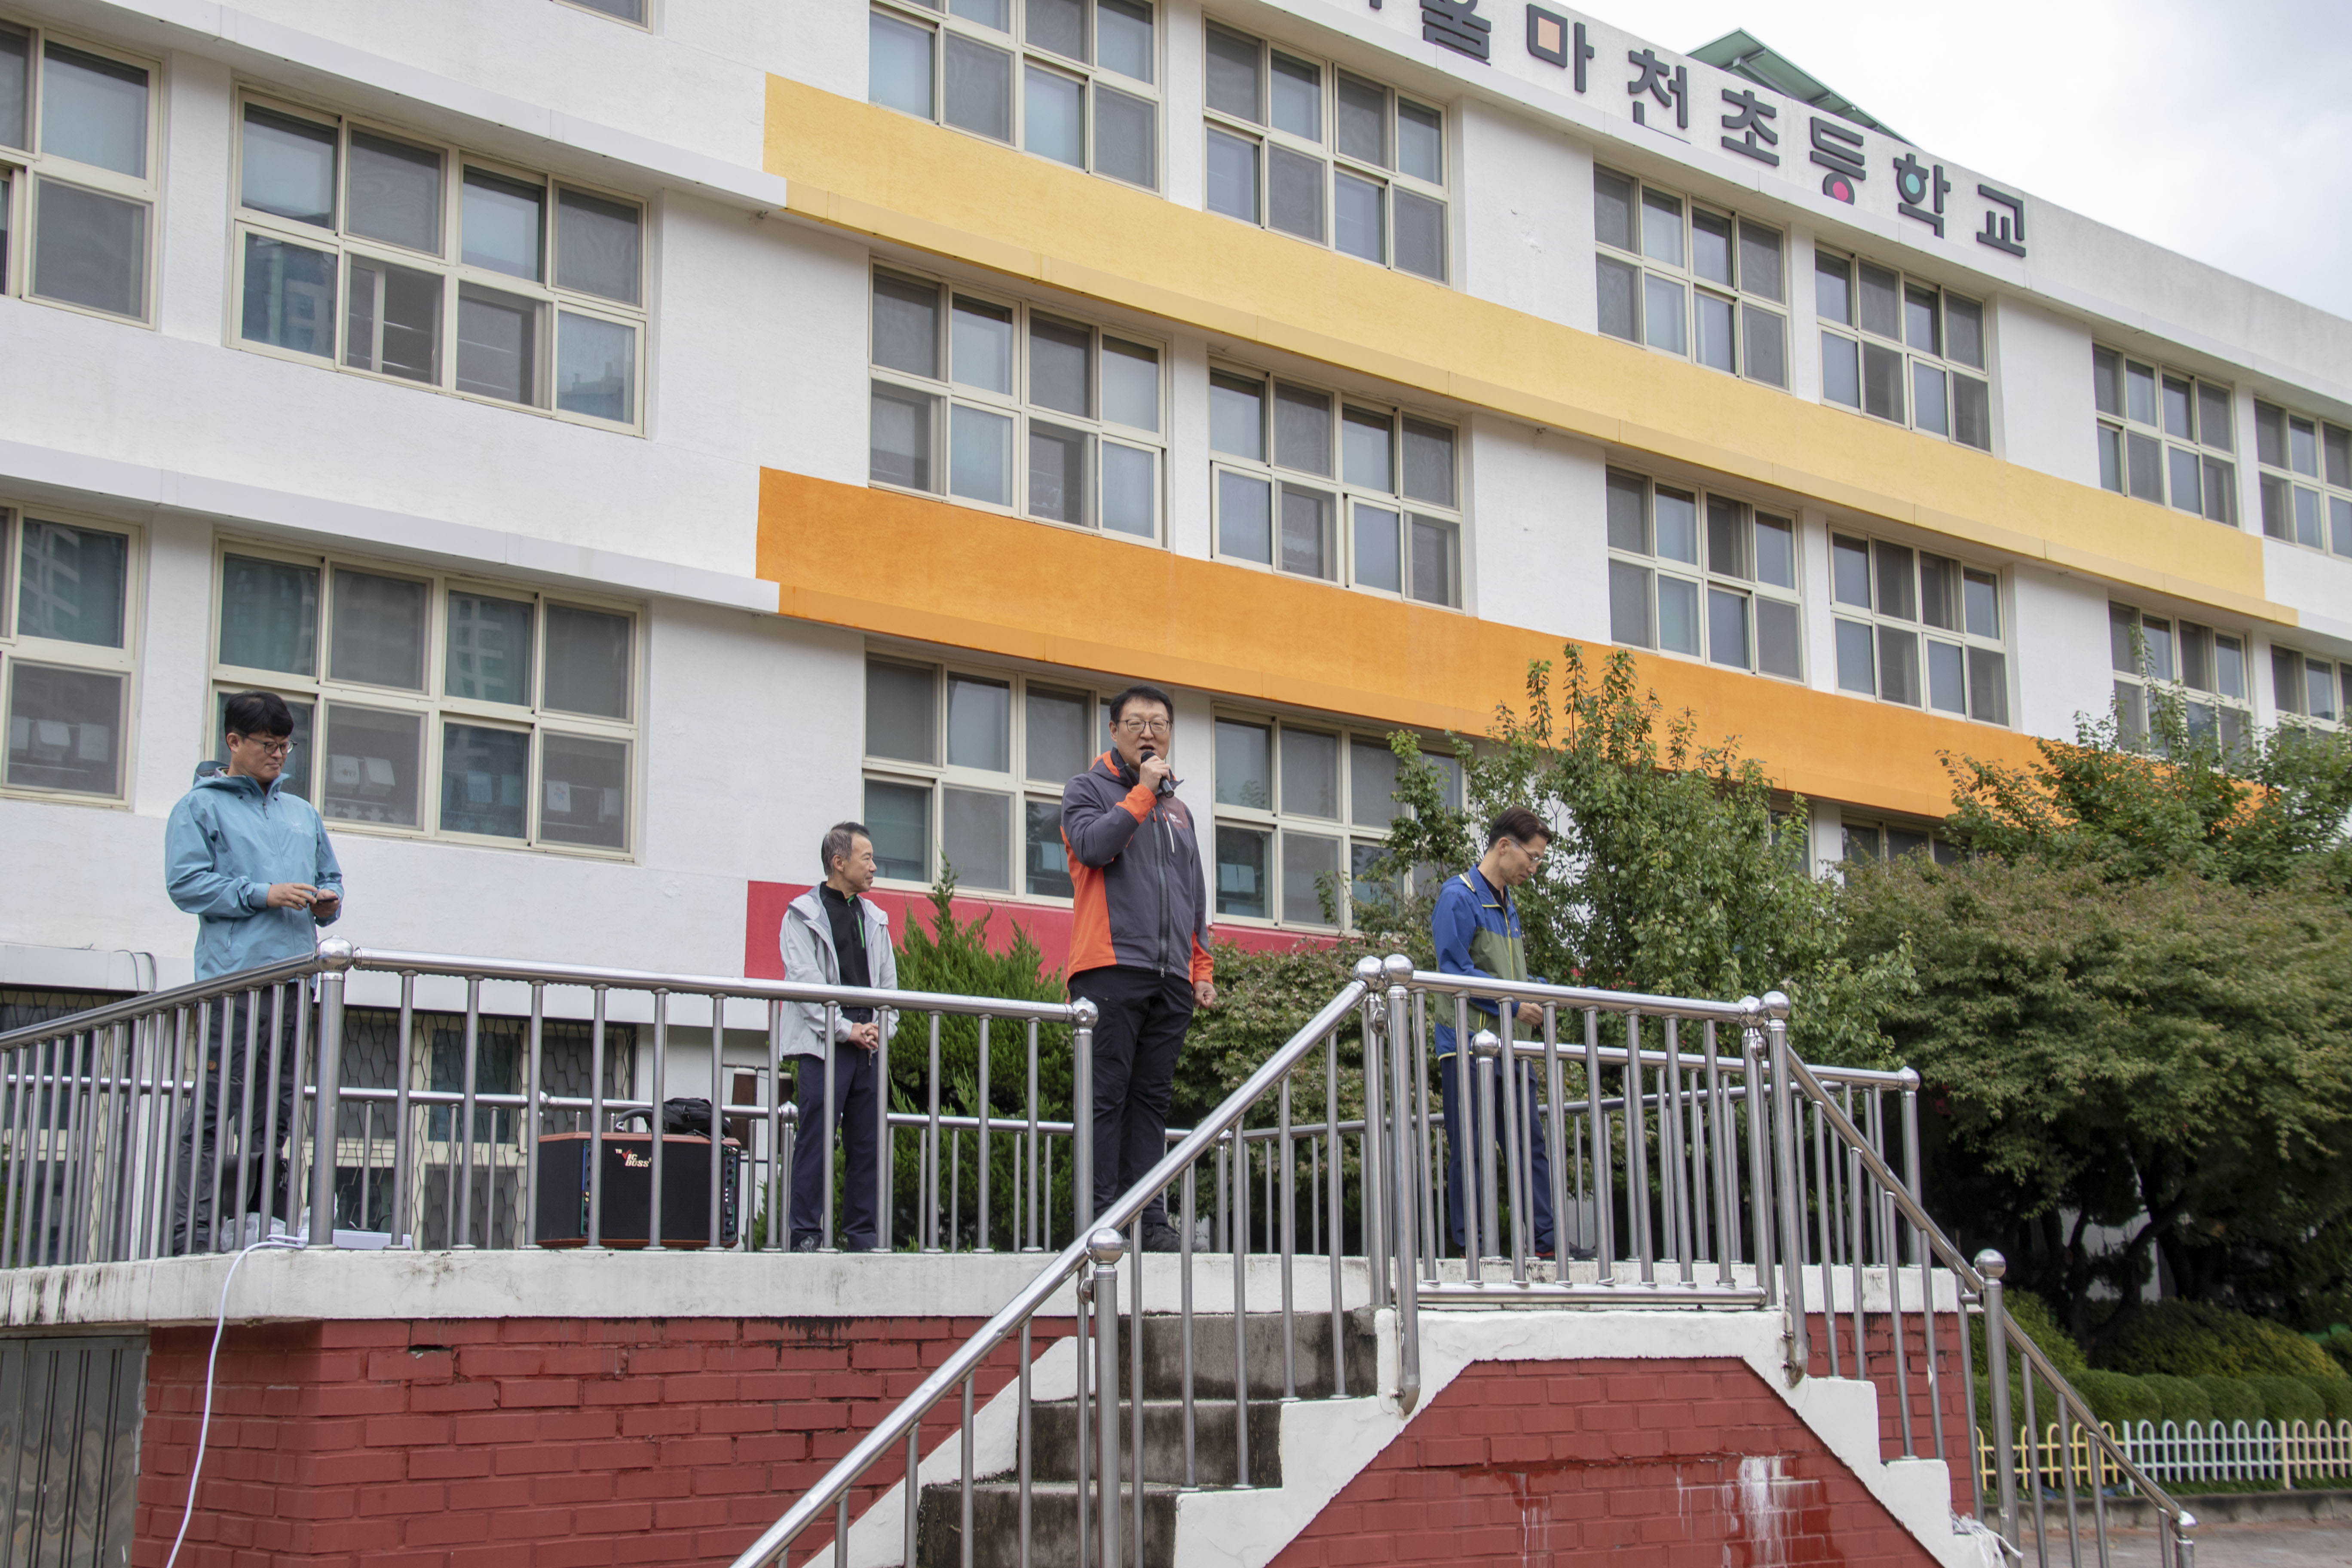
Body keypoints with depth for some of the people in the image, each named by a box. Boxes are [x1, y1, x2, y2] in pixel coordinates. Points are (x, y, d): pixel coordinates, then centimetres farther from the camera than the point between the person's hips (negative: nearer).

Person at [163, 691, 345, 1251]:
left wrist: (329, 902, 6)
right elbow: (186, 883, -4)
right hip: (233, 976, -6)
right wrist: (262, 894, -13)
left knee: (282, 1109, 5)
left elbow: (330, 876, 29)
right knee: (218, 1109, -11)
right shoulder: (200, 807, 7)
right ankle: (192, 1236, -12)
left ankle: (270, 1223, 8)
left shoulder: (302, 813, 25)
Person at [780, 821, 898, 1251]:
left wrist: (881, 1029, 2)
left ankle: (862, 1236, 10)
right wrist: (846, 1029, -12)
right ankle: (806, 1236, -4)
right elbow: (805, 982, -7)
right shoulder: (804, 916, 2)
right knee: (816, 1143, -7)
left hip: (869, 1046, 6)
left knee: (868, 1145, 4)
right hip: (824, 1046, -6)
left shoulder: (874, 918, 19)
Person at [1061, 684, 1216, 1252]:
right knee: (1107, 1097, -7)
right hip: (1111, 970, -5)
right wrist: (1143, 792, -7)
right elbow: (1092, 845, -13)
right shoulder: (1088, 788, 8)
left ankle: (1152, 1220, 2)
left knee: (1152, 1099, 3)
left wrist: (1202, 968, 17)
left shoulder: (1178, 810, 24)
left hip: (1171, 978, 5)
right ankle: (1099, 1218, -8)